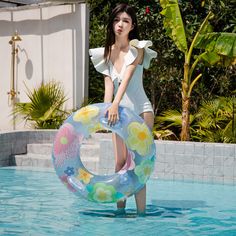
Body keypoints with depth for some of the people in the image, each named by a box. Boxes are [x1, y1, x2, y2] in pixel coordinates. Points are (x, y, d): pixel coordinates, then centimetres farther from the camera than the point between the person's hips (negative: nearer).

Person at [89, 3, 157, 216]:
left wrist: (115, 104, -36)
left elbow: (127, 77, -24)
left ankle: (141, 212, -5)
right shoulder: (106, 53, 5)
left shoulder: (137, 47, -9)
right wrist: (106, 109, -19)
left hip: (140, 110, -5)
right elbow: (109, 85, -2)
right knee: (120, 161, 5)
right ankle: (120, 209, 13)